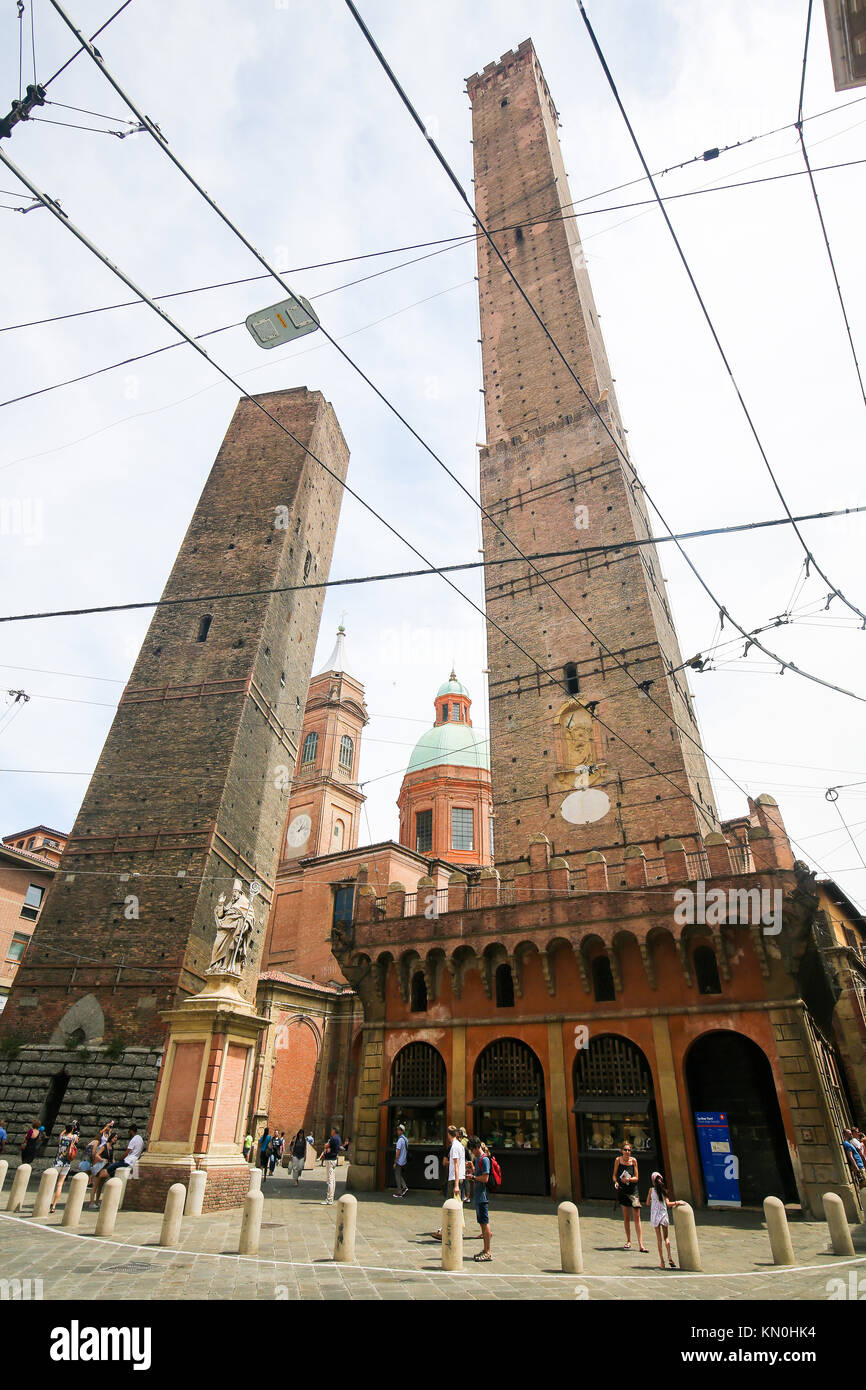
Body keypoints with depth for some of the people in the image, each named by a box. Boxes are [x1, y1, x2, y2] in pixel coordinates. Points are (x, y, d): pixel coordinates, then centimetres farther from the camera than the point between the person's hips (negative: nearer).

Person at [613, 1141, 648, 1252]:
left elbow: (636, 1178, -2)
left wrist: (629, 1179, -20)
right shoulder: (618, 1160, -4)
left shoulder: (633, 1160, -4)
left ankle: (640, 1245, -2)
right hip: (622, 1190, 0)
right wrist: (616, 1182, -17)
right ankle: (628, 1241, 23)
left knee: (637, 1217, -5)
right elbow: (614, 1175, 3)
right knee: (626, 1216, 9)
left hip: (633, 1190, 0)